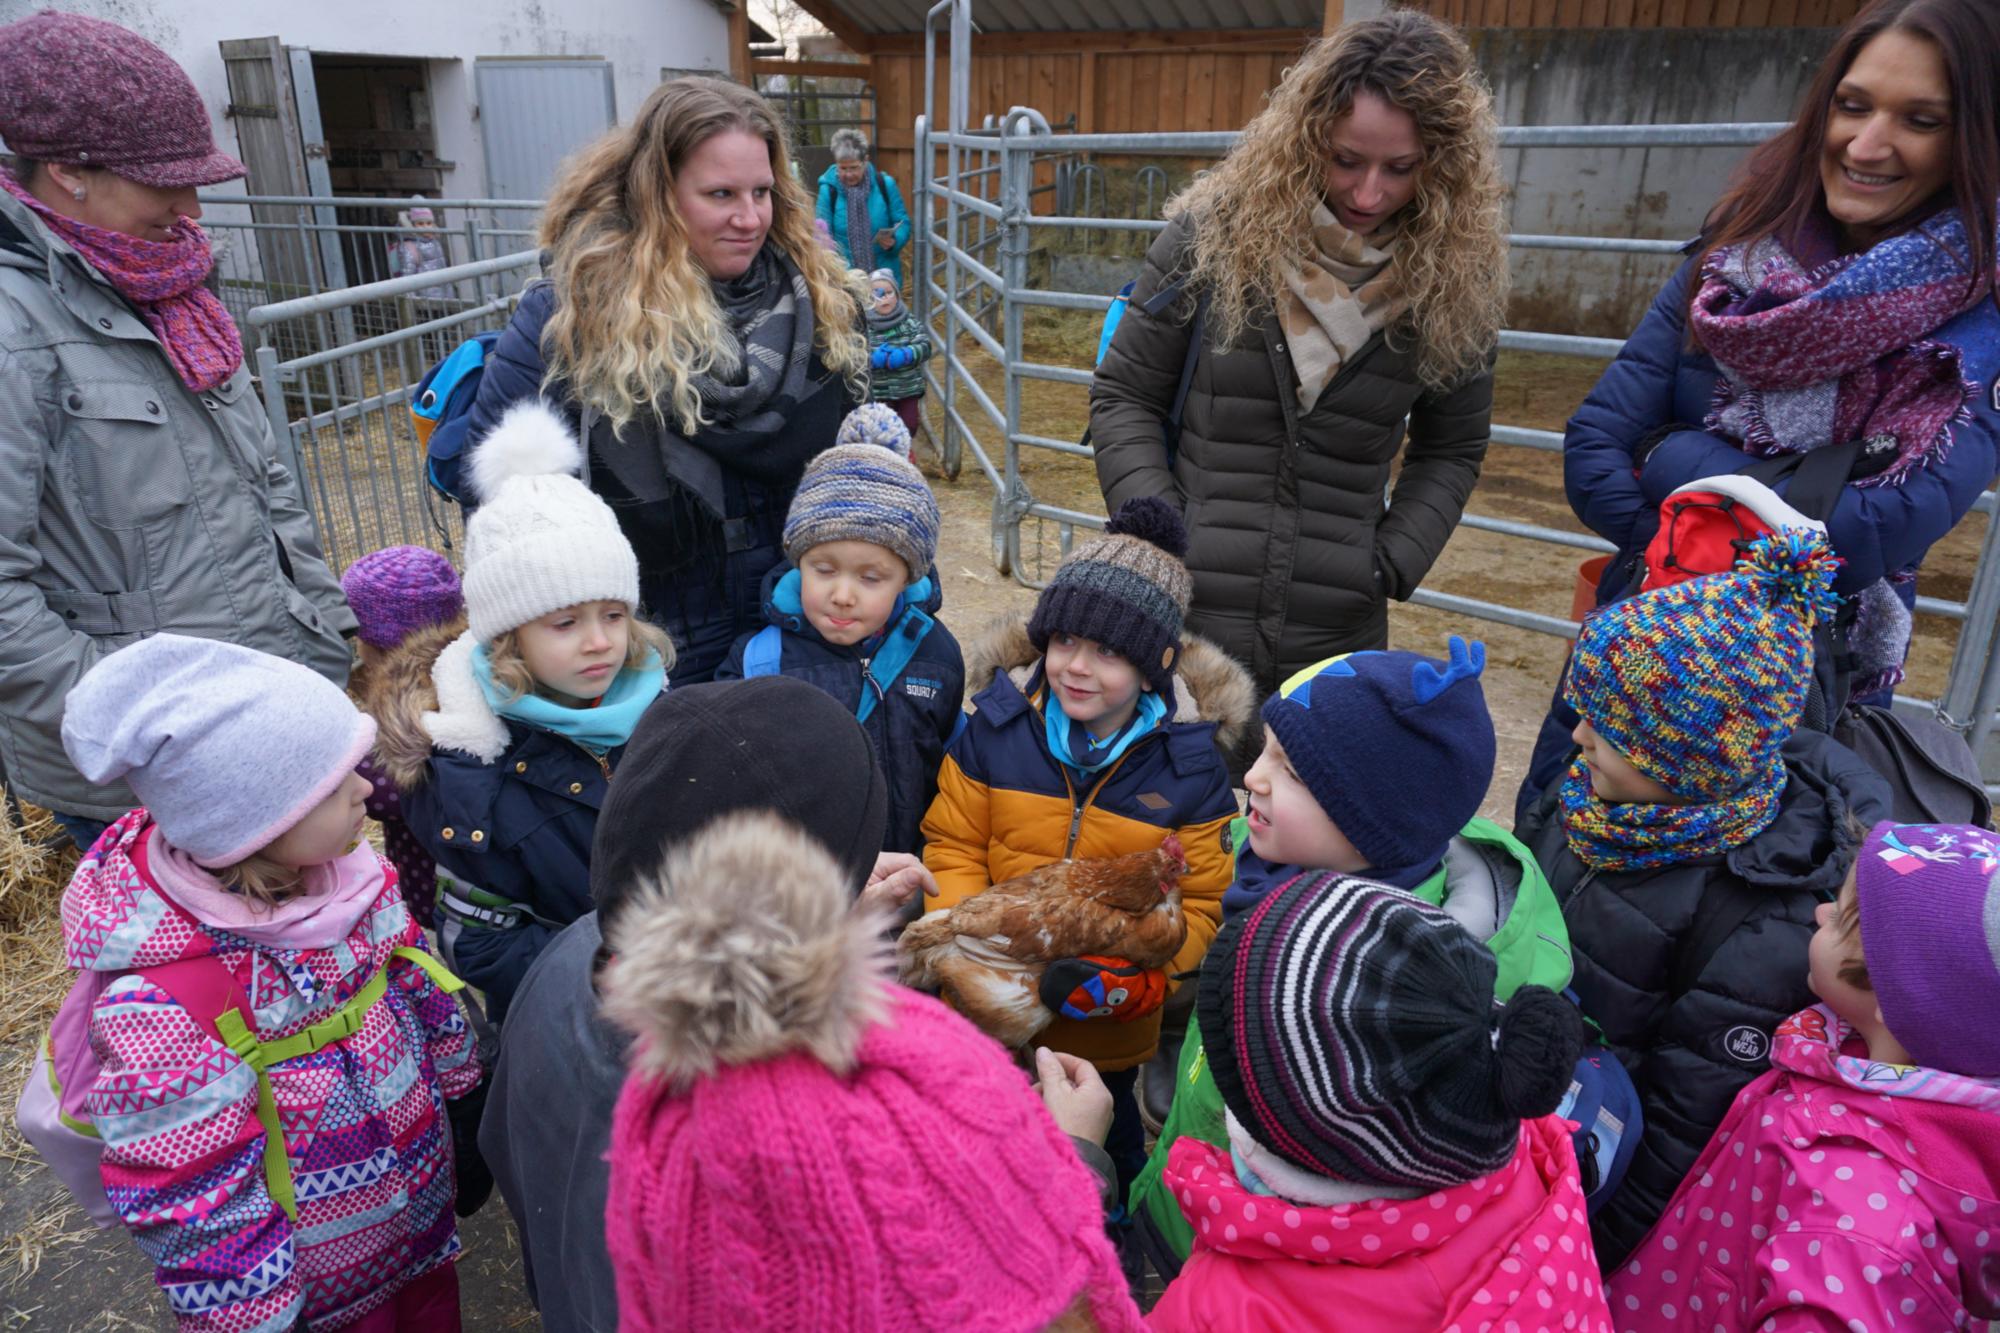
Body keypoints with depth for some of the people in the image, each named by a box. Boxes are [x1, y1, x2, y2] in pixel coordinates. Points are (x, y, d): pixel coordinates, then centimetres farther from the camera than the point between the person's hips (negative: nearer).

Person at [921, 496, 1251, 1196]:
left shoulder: (1188, 764, -15)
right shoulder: (995, 726, -13)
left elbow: (1199, 904, -11)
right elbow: (953, 846, -5)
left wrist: (1140, 976, -27)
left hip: (1106, 1034, -1)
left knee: (1102, 1152, 24)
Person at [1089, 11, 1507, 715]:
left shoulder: (1455, 276, 0)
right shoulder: (1213, 231, -5)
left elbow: (1452, 448, 11)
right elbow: (1123, 395, 1)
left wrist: (1391, 565, -3)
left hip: (1337, 635, 2)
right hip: (1184, 614, -1)